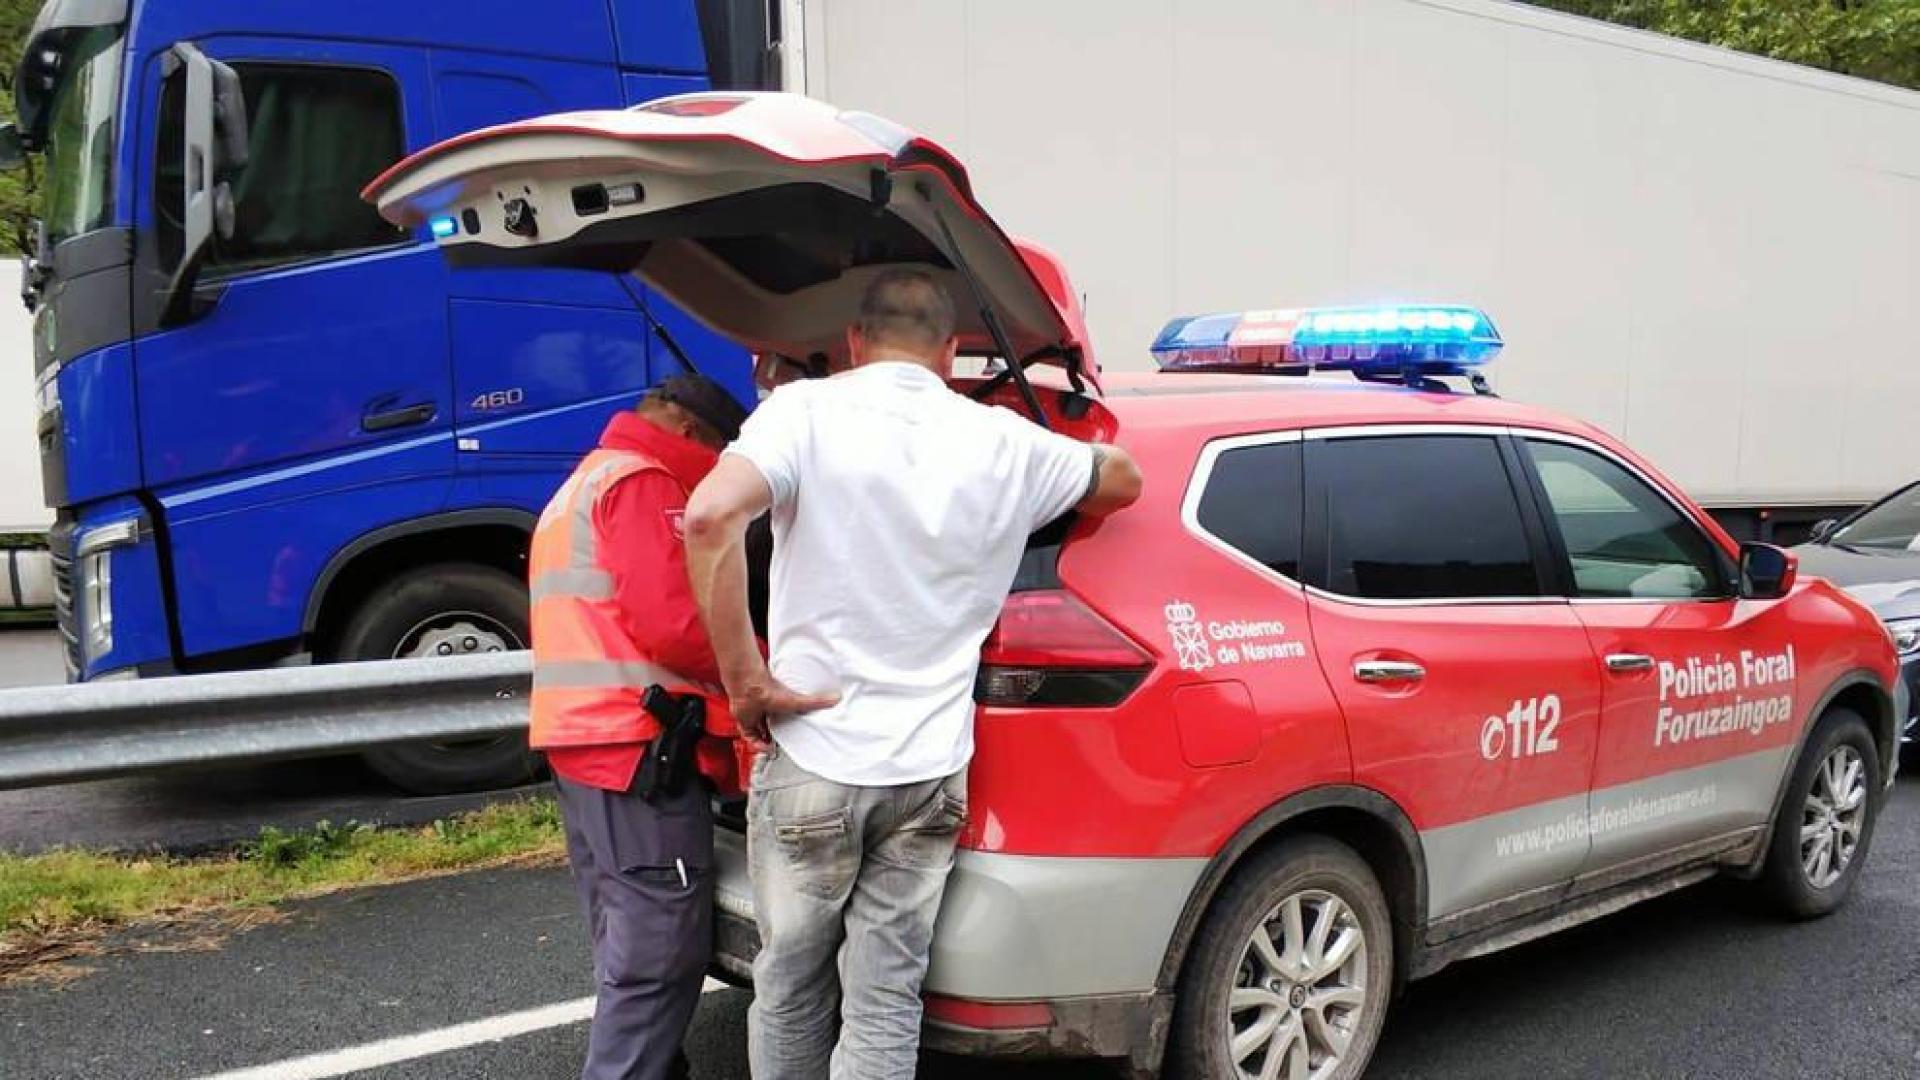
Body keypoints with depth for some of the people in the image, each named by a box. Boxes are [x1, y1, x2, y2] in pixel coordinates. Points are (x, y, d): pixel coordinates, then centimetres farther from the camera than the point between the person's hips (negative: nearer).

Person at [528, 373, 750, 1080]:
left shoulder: (578, 490, 27)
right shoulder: (643, 483, -6)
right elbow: (670, 625, -17)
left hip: (583, 737, 11)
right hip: (637, 745, -11)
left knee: (630, 948, 15)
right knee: (661, 955, -8)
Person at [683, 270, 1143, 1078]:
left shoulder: (807, 410, -6)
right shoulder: (1003, 442, 3)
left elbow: (710, 516, -23)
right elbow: (1123, 480, 21)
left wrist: (743, 678, -15)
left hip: (812, 758, -1)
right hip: (930, 769, 2)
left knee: (790, 987, 17)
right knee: (884, 1003, 9)